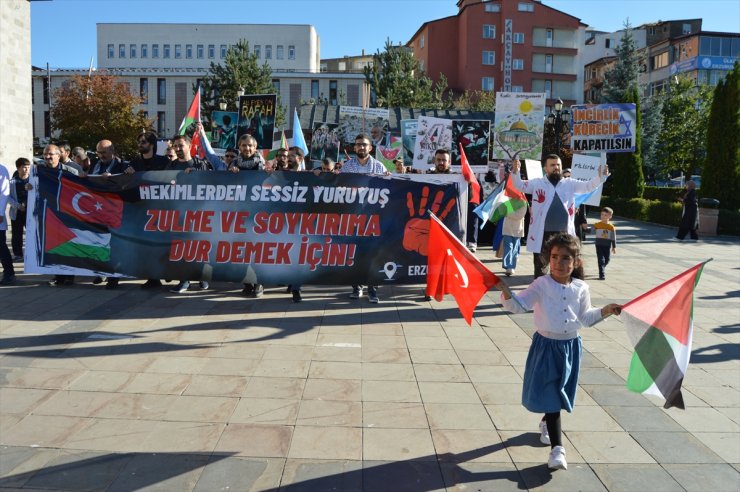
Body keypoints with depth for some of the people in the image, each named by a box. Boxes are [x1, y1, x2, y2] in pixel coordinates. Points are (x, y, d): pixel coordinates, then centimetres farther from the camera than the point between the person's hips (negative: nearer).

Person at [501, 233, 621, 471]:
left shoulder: (581, 288, -1)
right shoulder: (541, 285, -12)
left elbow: (585, 318, 9)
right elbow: (519, 306, -17)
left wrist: (605, 311, -3)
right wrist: (507, 294, -35)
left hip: (571, 346, 4)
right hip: (546, 345, -4)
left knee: (560, 392, 18)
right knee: (550, 396, -4)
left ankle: (546, 423, 47)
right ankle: (557, 447, 0)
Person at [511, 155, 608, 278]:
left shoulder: (570, 183, 8)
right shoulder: (537, 183, 2)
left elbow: (588, 186, 5)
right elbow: (519, 185, -1)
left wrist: (601, 177, -14)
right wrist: (515, 172, -21)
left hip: (563, 234, 2)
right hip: (543, 234, -2)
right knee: (540, 267, 7)